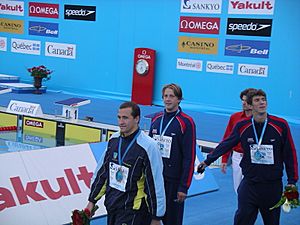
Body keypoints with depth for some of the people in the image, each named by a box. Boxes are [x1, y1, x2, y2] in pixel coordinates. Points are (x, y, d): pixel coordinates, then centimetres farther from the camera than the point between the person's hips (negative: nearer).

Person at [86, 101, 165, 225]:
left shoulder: (148, 146, -17)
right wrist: (92, 201, 14)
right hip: (111, 208, 6)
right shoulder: (114, 139, 2)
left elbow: (156, 182, -13)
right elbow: (102, 172, 12)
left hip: (133, 211, -6)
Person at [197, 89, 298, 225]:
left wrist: (292, 181, 0)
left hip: (273, 185, 0)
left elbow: (290, 154, -1)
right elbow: (225, 145, 10)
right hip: (249, 184, 1)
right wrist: (207, 161, 14)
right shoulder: (242, 126, -2)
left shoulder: (281, 125, -6)